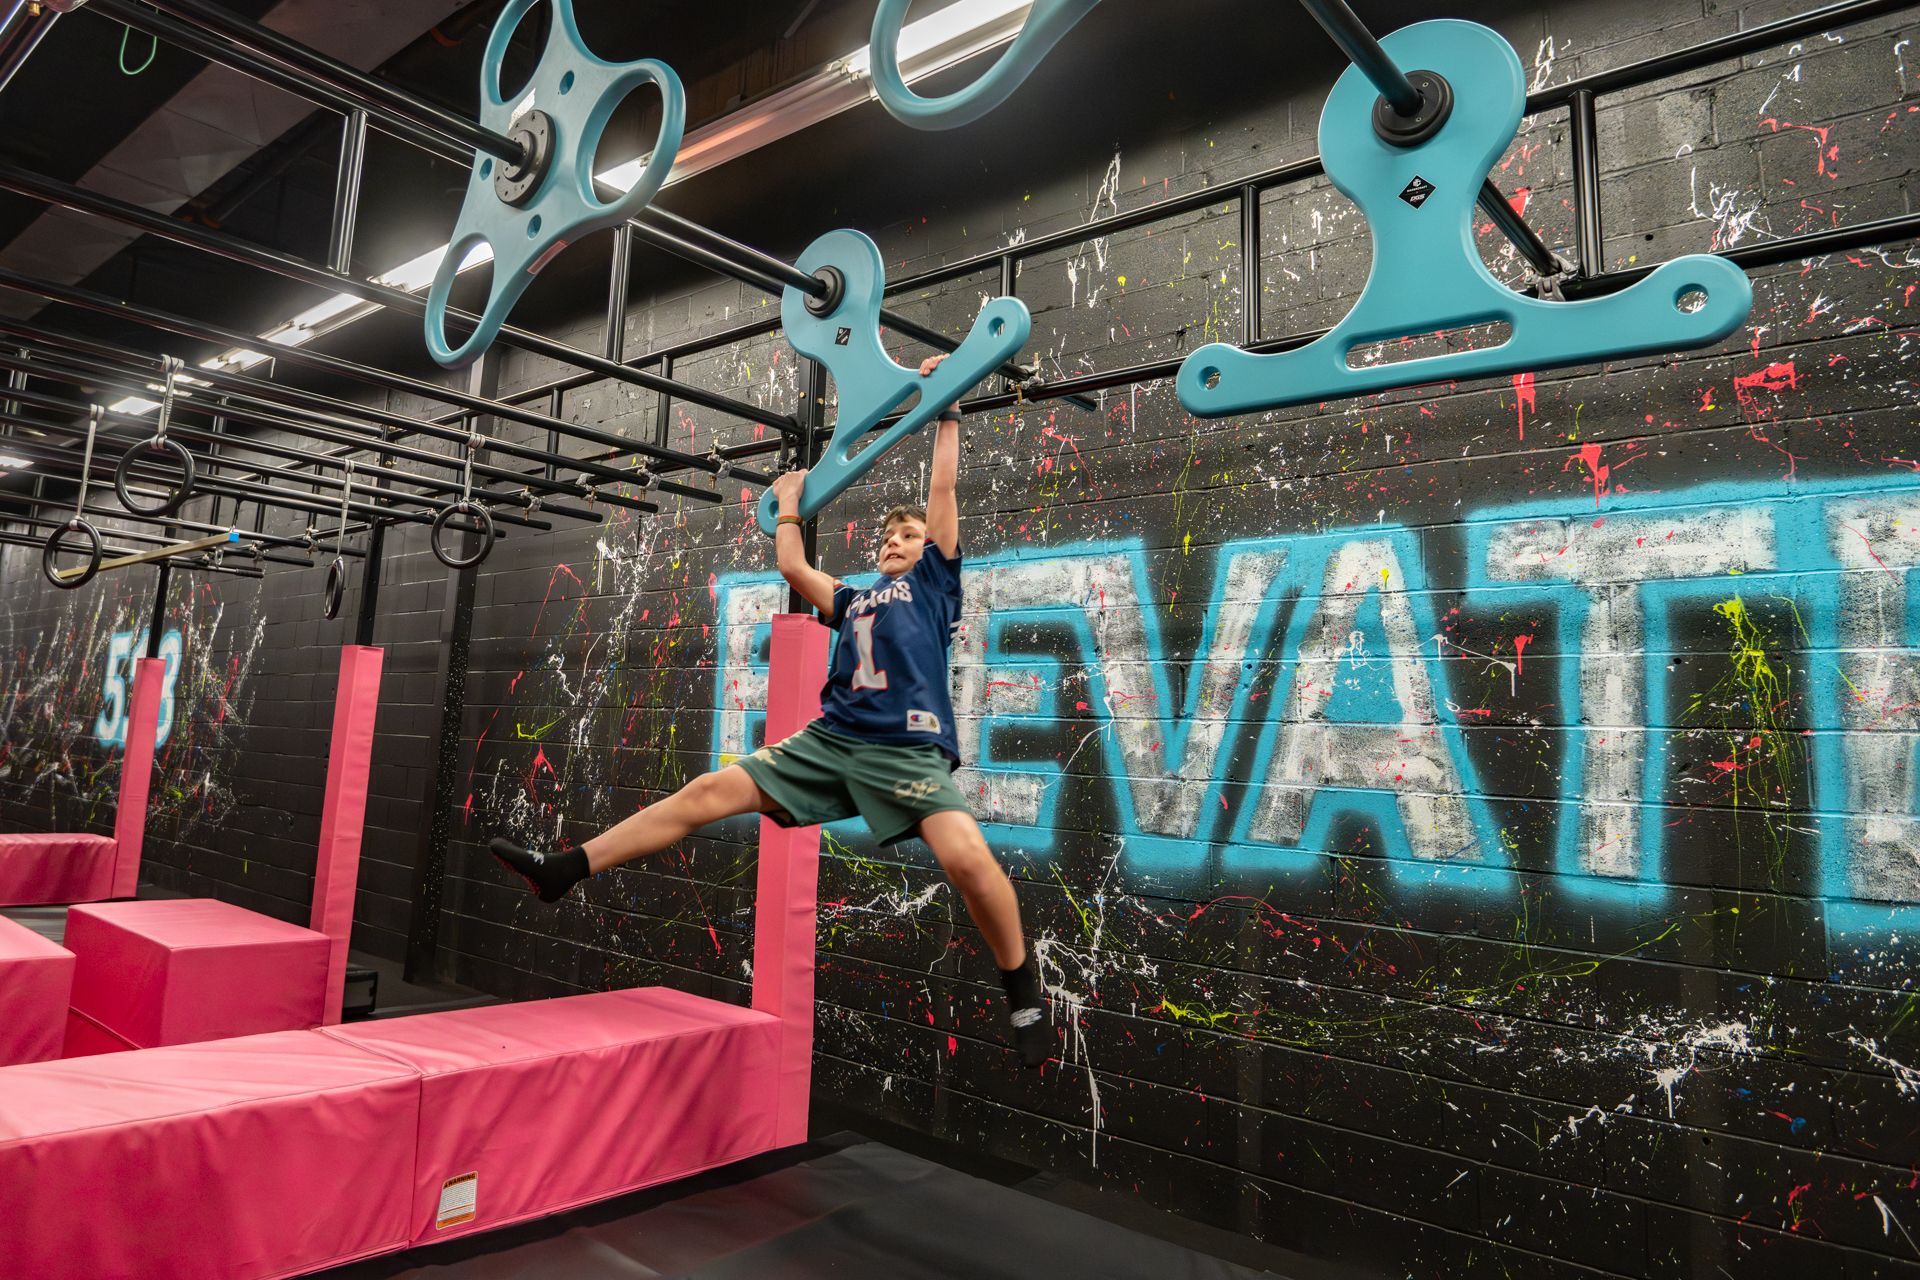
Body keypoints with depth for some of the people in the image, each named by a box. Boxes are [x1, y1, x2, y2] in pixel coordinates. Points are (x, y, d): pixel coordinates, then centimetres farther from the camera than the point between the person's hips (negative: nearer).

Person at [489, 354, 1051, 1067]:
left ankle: (1023, 992, -6)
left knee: (966, 856, -29)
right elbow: (792, 568, 30)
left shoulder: (934, 582, 15)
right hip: (829, 740, 6)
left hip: (908, 749, -6)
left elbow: (942, 491, 12)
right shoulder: (854, 599, 28)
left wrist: (946, 414, 16)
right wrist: (789, 506, 44)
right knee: (707, 792, 1)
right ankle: (562, 871, 7)